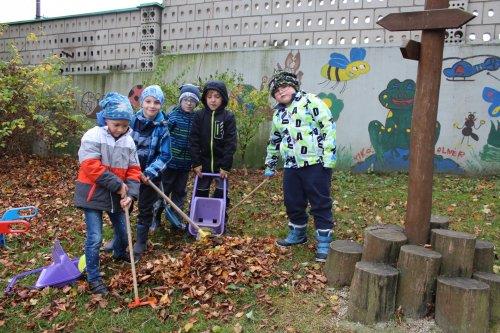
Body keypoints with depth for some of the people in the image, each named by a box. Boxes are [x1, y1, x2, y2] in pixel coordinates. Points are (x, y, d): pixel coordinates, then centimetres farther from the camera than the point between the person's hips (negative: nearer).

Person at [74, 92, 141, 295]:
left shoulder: (128, 141, 0)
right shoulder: (93, 136, -16)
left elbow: (133, 170, 0)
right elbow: (91, 167, -24)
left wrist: (130, 194, -14)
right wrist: (118, 185, -22)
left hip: (117, 196, 5)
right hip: (92, 195, -5)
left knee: (122, 230, 20)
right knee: (95, 238, -4)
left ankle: (120, 254, 51)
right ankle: (93, 278, 13)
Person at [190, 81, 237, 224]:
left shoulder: (229, 117, -6)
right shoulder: (199, 116, -2)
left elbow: (231, 143, -10)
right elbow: (194, 141, -4)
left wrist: (225, 166, -14)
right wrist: (196, 163, -10)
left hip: (221, 164, -1)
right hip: (203, 162, 2)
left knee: (222, 195, 5)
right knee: (200, 193, 11)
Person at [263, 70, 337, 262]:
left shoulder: (309, 101, -4)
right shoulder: (278, 114, 18)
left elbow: (328, 125, -12)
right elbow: (274, 141, 28)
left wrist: (329, 154, -17)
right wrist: (270, 165, 29)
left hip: (316, 163, -7)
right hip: (291, 167, 7)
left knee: (320, 204, 0)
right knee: (292, 203, 15)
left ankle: (324, 242, 11)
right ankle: (297, 234, 35)